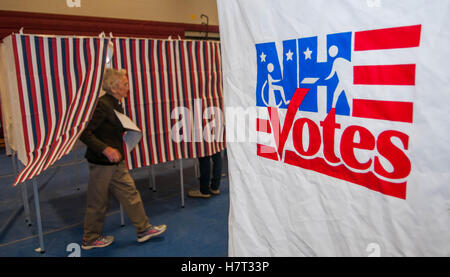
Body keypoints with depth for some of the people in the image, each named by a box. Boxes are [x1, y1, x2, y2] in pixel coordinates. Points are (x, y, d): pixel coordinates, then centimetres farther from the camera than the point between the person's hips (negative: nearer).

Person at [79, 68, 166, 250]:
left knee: (129, 193, 13)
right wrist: (105, 149, -30)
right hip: (101, 162, -9)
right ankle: (90, 239, 27)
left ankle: (143, 229, 25)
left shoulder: (116, 104, 9)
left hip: (115, 161, 9)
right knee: (98, 202, 7)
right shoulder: (102, 105, -20)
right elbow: (84, 132, -24)